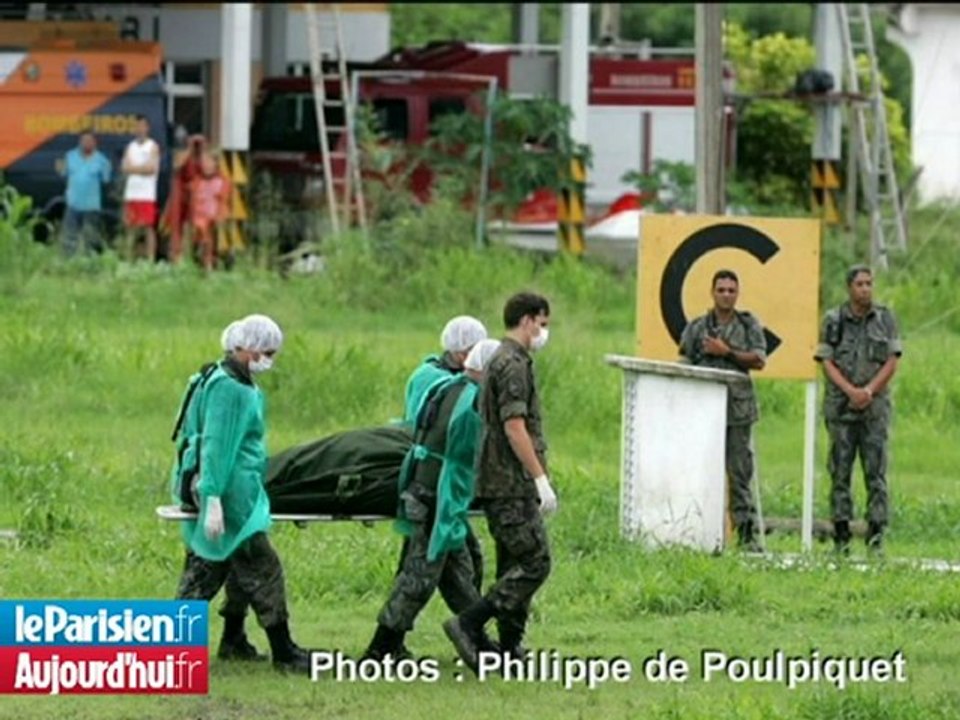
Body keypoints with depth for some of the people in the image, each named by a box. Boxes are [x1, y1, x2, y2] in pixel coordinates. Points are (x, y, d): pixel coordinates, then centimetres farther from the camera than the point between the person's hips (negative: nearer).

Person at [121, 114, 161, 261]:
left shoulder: (153, 147, 2)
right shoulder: (130, 147, 15)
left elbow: (152, 168, -9)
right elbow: (125, 167, 4)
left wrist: (134, 168, -3)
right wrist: (142, 168, -7)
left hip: (147, 194, -5)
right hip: (131, 193, 5)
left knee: (148, 228, -6)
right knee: (131, 228, 5)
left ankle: (150, 260, -7)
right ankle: (129, 259, 8)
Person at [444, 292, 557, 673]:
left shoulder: (505, 361, 19)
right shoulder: (512, 364, -13)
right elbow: (514, 427, -20)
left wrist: (536, 478, 25)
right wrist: (541, 479, -19)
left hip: (506, 484, 10)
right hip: (512, 484, -10)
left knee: (515, 566, 11)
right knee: (535, 562, -11)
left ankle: (510, 648, 12)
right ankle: (468, 624, -14)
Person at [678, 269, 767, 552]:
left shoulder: (749, 325, 9)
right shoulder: (697, 327, 9)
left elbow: (759, 360, -2)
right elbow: (684, 364, 5)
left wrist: (727, 352, -10)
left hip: (737, 409, 0)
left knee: (740, 472, -1)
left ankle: (746, 533, 0)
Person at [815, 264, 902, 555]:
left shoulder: (886, 319, 6)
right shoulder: (834, 321, 3)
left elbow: (892, 362, 1)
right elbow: (827, 362, -1)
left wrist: (869, 391, -12)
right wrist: (851, 390, -15)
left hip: (875, 404, 0)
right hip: (841, 405, 0)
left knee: (876, 469, -5)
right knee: (840, 470, 0)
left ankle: (876, 531, -6)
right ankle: (841, 534, 3)